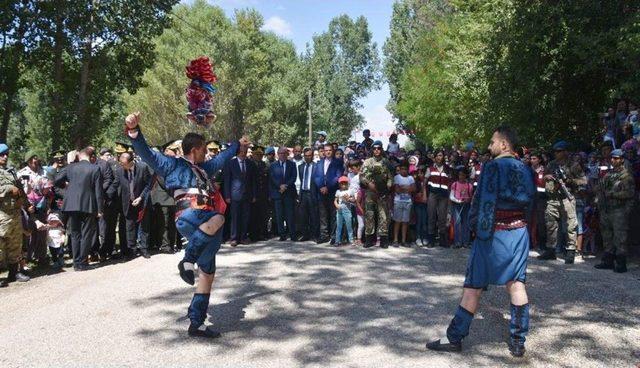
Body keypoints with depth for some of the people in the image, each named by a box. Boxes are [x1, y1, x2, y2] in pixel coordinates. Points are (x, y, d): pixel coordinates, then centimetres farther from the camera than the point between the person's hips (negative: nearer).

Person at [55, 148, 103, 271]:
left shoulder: (71, 167, 3)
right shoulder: (95, 169, -4)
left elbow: (57, 181, 2)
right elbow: (98, 190, -6)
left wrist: (66, 184, 24)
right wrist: (100, 209, -3)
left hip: (72, 205, 3)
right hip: (88, 206, -2)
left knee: (75, 234, 11)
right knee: (86, 235, 5)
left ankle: (77, 262, 13)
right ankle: (82, 263, 5)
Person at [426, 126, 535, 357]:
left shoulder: (493, 167, -13)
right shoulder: (525, 170, 8)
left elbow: (484, 201, -15)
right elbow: (530, 203, 12)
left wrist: (478, 226, -5)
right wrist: (518, 222, 17)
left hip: (494, 233, -6)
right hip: (519, 233, 6)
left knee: (473, 287, 0)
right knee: (517, 284, 10)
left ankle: (454, 338, 9)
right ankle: (518, 342, 15)